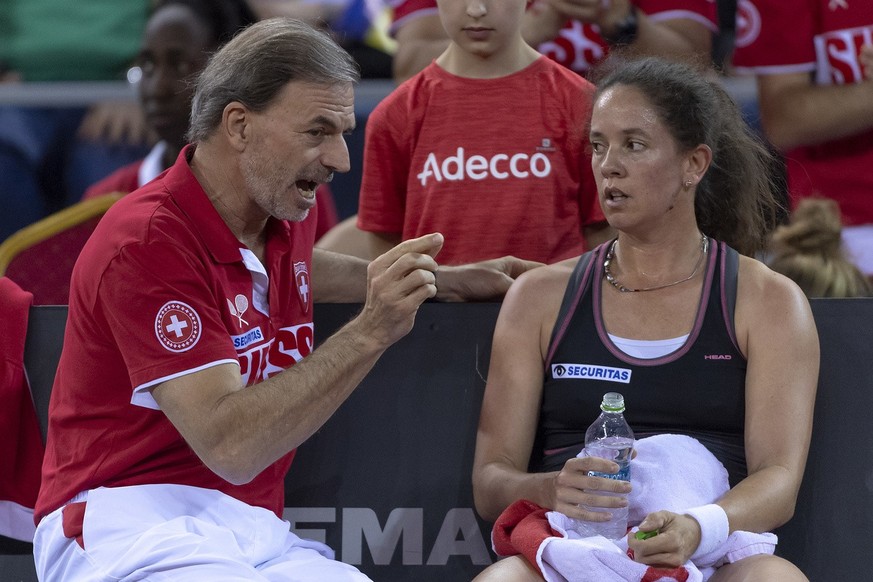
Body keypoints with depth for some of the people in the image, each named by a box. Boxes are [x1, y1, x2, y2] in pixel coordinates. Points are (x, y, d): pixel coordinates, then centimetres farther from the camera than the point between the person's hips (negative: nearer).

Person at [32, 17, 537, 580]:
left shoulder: (287, 211, 11)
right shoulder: (147, 243, -15)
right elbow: (229, 446, -23)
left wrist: (448, 280, 37)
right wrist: (370, 332, -26)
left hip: (256, 531, 7)